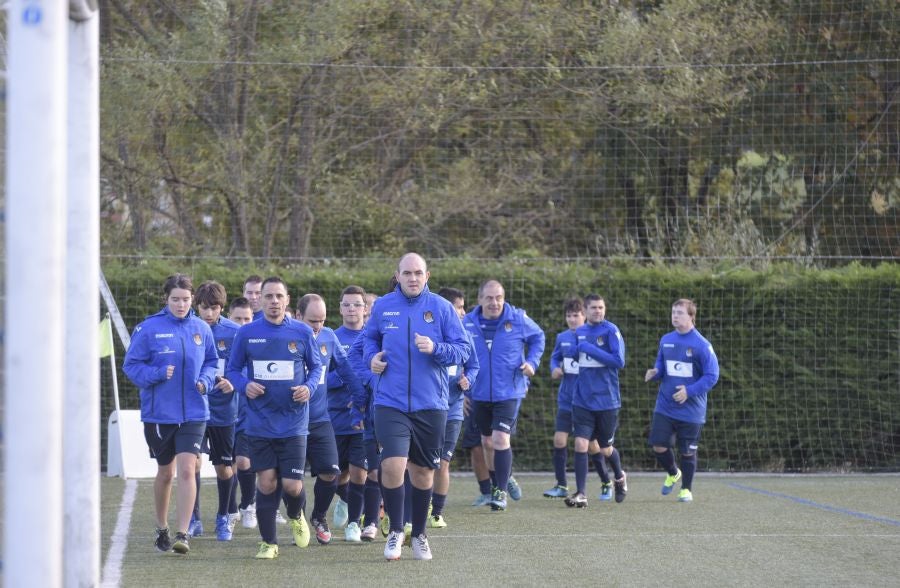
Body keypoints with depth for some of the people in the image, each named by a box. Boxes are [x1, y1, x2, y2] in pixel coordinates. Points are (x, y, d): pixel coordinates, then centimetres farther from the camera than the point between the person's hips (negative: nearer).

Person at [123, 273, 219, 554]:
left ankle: (182, 534, -14)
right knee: (165, 473, 12)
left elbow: (211, 362, 15)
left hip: (193, 413, 1)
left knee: (187, 470, -14)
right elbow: (131, 365, -5)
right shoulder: (149, 328, -7)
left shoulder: (201, 329, 2)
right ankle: (161, 529, 32)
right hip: (159, 413, -1)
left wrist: (205, 380, -6)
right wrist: (159, 374, -20)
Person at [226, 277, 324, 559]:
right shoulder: (247, 333, 1)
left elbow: (316, 366, 12)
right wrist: (244, 385, -11)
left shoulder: (302, 332, 1)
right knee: (266, 482, 1)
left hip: (293, 422, 0)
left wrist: (309, 387, -8)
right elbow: (232, 369, 9)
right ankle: (268, 542, 17)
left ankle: (295, 517, 30)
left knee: (292, 485, -5)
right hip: (259, 422, 0)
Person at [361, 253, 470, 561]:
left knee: (423, 471, 11)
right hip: (391, 404, -1)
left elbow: (463, 350, -1)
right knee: (392, 465, -16)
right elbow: (369, 337, 20)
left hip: (430, 405, 1)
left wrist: (436, 349, -19)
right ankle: (396, 531, 3)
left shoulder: (442, 308, -1)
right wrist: (372, 357, 0)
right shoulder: (382, 306, 3)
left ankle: (419, 535, 30)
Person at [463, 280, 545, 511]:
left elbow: (538, 337, 11)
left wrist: (532, 362, -3)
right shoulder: (468, 323, -4)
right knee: (487, 442, 13)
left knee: (500, 439, -15)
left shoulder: (518, 319, -7)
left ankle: (501, 491, -7)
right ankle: (497, 485, 32)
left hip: (509, 393, -3)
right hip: (480, 394, 3)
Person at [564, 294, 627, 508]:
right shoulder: (579, 332, 8)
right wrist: (572, 353, 4)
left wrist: (589, 349, -20)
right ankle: (580, 494, -10)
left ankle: (620, 478, 41)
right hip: (582, 400, 3)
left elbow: (619, 361, -17)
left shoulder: (611, 331, -9)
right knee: (580, 444, -12)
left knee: (605, 449, 11)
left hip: (607, 400, -3)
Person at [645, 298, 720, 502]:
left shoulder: (701, 345, -12)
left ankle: (686, 489, 24)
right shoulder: (666, 340, 5)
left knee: (688, 452, 5)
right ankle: (673, 473, 27)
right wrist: (654, 373, -6)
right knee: (659, 446, -3)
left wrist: (689, 391, -21)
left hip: (691, 409, -4)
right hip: (665, 407, 4)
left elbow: (712, 376, -11)